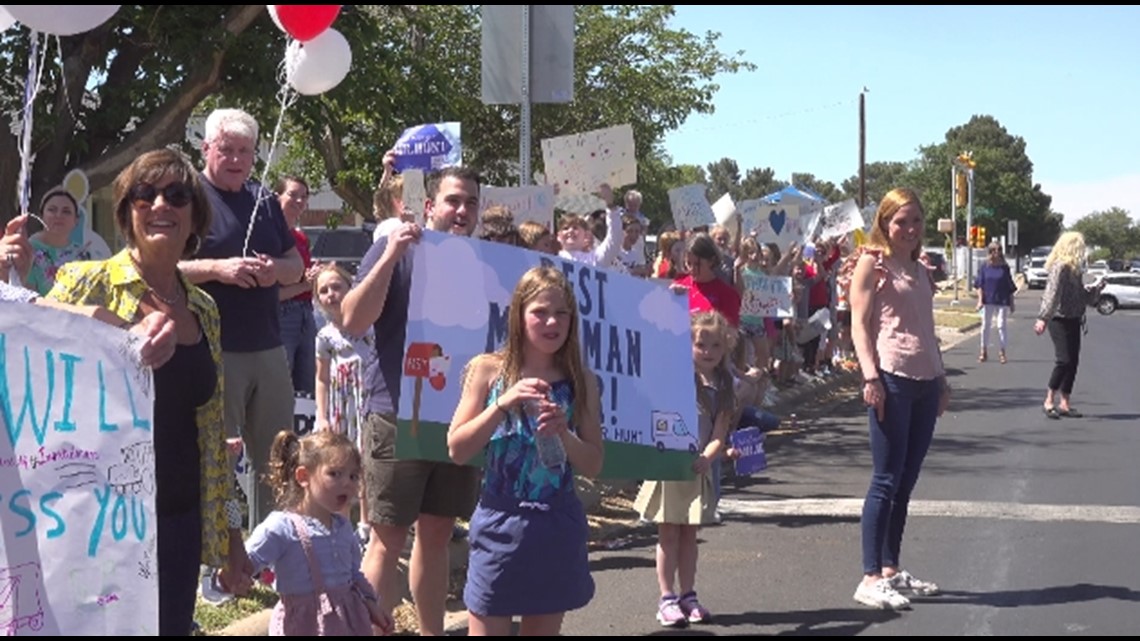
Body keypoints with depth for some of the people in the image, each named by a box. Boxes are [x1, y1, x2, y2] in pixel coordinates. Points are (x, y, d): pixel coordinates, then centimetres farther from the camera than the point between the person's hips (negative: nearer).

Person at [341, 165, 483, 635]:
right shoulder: (395, 251, -2)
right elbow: (353, 322, -13)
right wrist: (391, 256, -21)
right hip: (397, 414, -4)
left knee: (437, 533, 12)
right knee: (388, 538, -2)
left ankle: (433, 631, 21)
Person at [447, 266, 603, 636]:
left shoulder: (580, 381, 2)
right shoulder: (488, 370, -3)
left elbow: (593, 466, 2)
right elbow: (457, 450, -6)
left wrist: (563, 431, -16)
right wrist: (502, 405, -18)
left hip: (557, 528, 2)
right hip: (500, 523, -2)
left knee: (544, 629, 12)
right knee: (488, 628, 1)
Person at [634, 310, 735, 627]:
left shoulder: (723, 386, 4)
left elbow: (719, 434, -2)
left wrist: (706, 458, -21)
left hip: (698, 467, 3)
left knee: (689, 533, 12)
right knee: (669, 533, 2)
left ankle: (688, 596, 20)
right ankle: (667, 599, 6)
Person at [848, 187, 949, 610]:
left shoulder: (920, 271, 19)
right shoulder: (873, 264, -3)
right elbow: (858, 324, -10)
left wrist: (942, 378, 20)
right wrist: (870, 376, -19)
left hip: (925, 382, 8)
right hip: (891, 380, -8)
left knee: (906, 481, 10)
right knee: (887, 480, -8)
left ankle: (892, 569, 18)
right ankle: (871, 579, -6)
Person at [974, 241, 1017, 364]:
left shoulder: (1005, 268, 3)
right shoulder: (984, 267, 2)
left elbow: (1010, 288, 7)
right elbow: (979, 285, 2)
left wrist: (1011, 303, 6)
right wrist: (980, 300, -7)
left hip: (1002, 302, -1)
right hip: (988, 301, 1)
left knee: (1001, 325, -3)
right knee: (985, 325, 7)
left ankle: (1002, 352, 4)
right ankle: (983, 351, 17)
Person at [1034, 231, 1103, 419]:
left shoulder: (1074, 269, 15)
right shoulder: (1060, 267, -12)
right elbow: (1052, 294, -22)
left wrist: (1097, 288, 13)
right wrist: (1043, 318, -29)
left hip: (1073, 320, 9)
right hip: (1060, 320, -9)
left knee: (1073, 362, 7)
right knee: (1064, 360, -13)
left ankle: (1064, 404, 11)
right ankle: (1049, 402, -7)